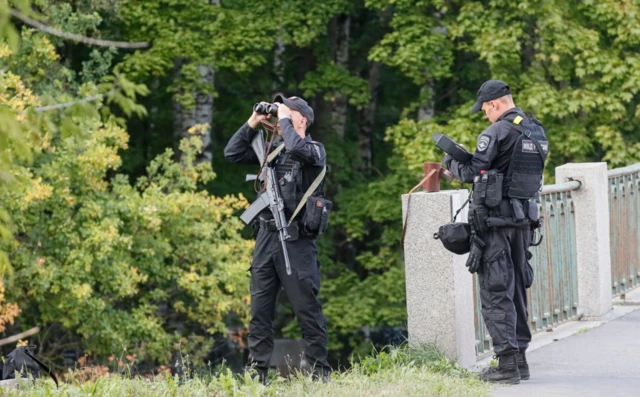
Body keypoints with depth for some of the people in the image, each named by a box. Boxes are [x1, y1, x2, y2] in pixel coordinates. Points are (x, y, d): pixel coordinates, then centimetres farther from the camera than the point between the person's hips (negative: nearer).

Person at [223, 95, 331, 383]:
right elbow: (232, 153, 13)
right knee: (259, 310, 4)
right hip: (266, 237, 6)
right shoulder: (272, 149, 14)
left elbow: (296, 148, -24)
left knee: (307, 310, -3)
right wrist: (253, 123, 6)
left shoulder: (315, 150, -2)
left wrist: (284, 118, -9)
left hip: (296, 240, -6)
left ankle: (320, 372, 2)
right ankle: (256, 373, 6)